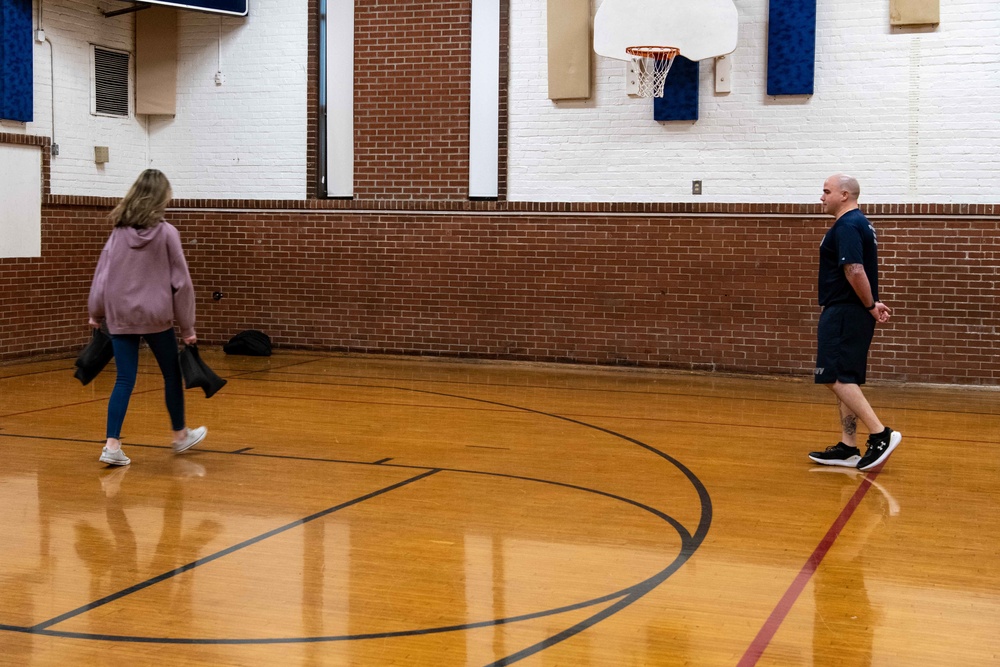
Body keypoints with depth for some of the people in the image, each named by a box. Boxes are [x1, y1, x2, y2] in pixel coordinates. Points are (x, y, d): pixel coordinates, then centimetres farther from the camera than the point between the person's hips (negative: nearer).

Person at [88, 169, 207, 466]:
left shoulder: (118, 232, 2)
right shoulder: (166, 232, -7)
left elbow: (102, 274, 4)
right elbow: (181, 282, -6)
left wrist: (96, 312, 16)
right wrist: (187, 326, 0)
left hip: (120, 316, 3)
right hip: (156, 316, -3)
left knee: (124, 380, 5)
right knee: (172, 375, 15)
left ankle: (112, 445, -6)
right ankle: (180, 435, 31)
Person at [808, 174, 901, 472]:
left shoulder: (846, 227, -15)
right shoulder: (860, 224, 18)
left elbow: (855, 271, -25)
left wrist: (870, 306, -15)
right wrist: (871, 304, 11)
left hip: (844, 313, -10)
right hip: (851, 314, 10)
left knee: (836, 377, -11)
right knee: (846, 380, 11)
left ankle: (880, 434, -13)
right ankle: (847, 448, 13)